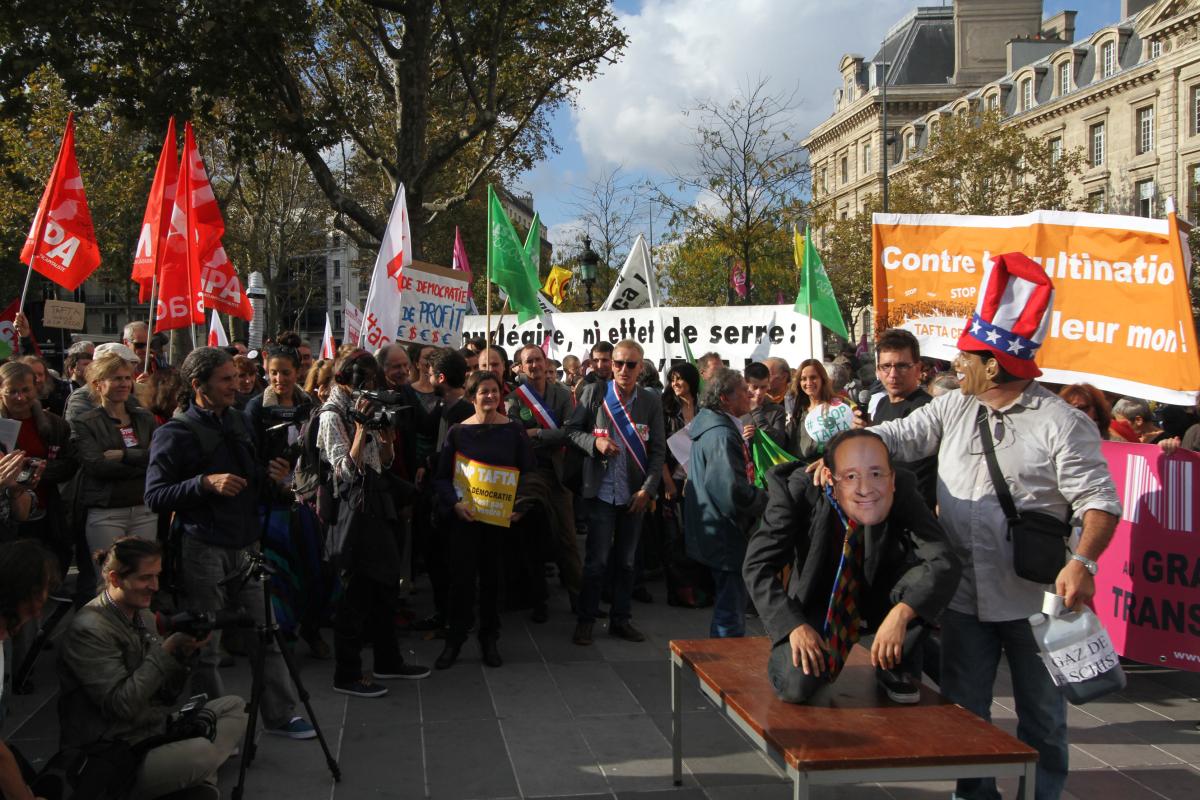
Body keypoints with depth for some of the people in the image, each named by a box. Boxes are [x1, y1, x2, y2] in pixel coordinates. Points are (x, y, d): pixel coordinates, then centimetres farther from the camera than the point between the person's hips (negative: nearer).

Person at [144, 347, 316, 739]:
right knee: (206, 648, 5)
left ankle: (280, 715, 19)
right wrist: (206, 483, -22)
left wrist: (273, 478, 0)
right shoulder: (175, 433, -8)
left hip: (246, 545, 6)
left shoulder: (237, 421, 13)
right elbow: (155, 496, -12)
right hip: (204, 550, -6)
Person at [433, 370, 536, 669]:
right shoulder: (458, 431, 0)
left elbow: (529, 472, 3)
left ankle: (489, 638, 23)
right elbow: (442, 476, 0)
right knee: (463, 576, 0)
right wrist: (455, 503, -16)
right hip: (464, 517, -1)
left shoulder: (513, 430, 1)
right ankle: (454, 640, 13)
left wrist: (521, 506, -10)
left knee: (492, 576, 10)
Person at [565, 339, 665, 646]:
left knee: (626, 561, 11)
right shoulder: (594, 392, -2)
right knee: (596, 560, 0)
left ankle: (620, 620, 22)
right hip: (602, 491, -2)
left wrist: (648, 489, -6)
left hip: (635, 494, 2)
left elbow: (658, 449, 2)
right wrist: (594, 441, -17)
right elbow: (571, 429, 2)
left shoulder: (651, 401, 1)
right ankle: (585, 620, 14)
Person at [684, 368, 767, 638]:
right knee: (731, 617, -1)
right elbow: (734, 493, -30)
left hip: (714, 535, 11)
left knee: (727, 610, 23)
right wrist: (768, 499, -15)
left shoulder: (710, 427, 10)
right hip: (727, 538, -11)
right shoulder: (723, 436, -23)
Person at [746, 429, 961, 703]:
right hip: (817, 597, -2)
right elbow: (758, 564, -22)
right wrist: (794, 625, -33)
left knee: (924, 576, -29)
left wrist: (901, 614, -43)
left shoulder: (903, 492, -22)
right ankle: (824, 658, 13)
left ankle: (894, 668, -1)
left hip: (877, 594, 2)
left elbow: (945, 562, -28)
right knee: (795, 686, -25)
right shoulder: (801, 490, -26)